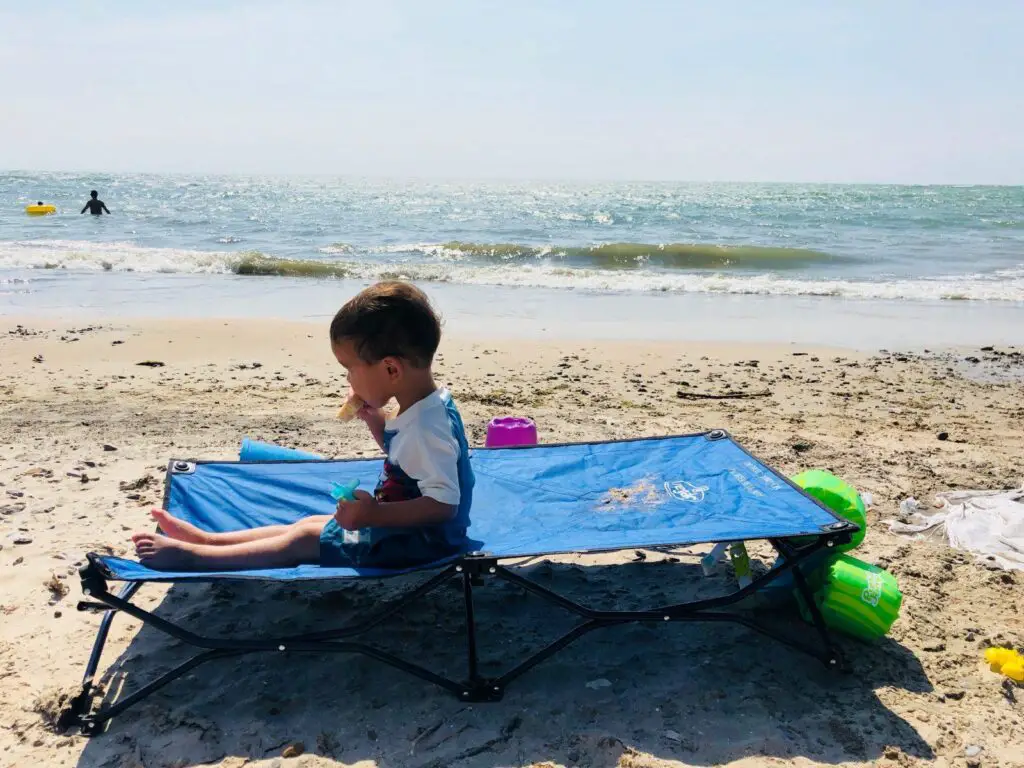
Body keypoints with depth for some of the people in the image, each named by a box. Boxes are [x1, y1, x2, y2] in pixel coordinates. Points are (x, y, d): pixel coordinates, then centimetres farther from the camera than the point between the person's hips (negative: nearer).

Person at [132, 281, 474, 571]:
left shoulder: (427, 427, -29)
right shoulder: (427, 409, 3)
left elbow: (443, 504, -33)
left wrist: (373, 515, -34)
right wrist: (374, 420, 6)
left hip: (418, 541, -10)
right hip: (399, 526, 10)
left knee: (304, 539, -6)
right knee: (309, 523, 13)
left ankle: (190, 556, 0)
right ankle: (207, 539, 20)